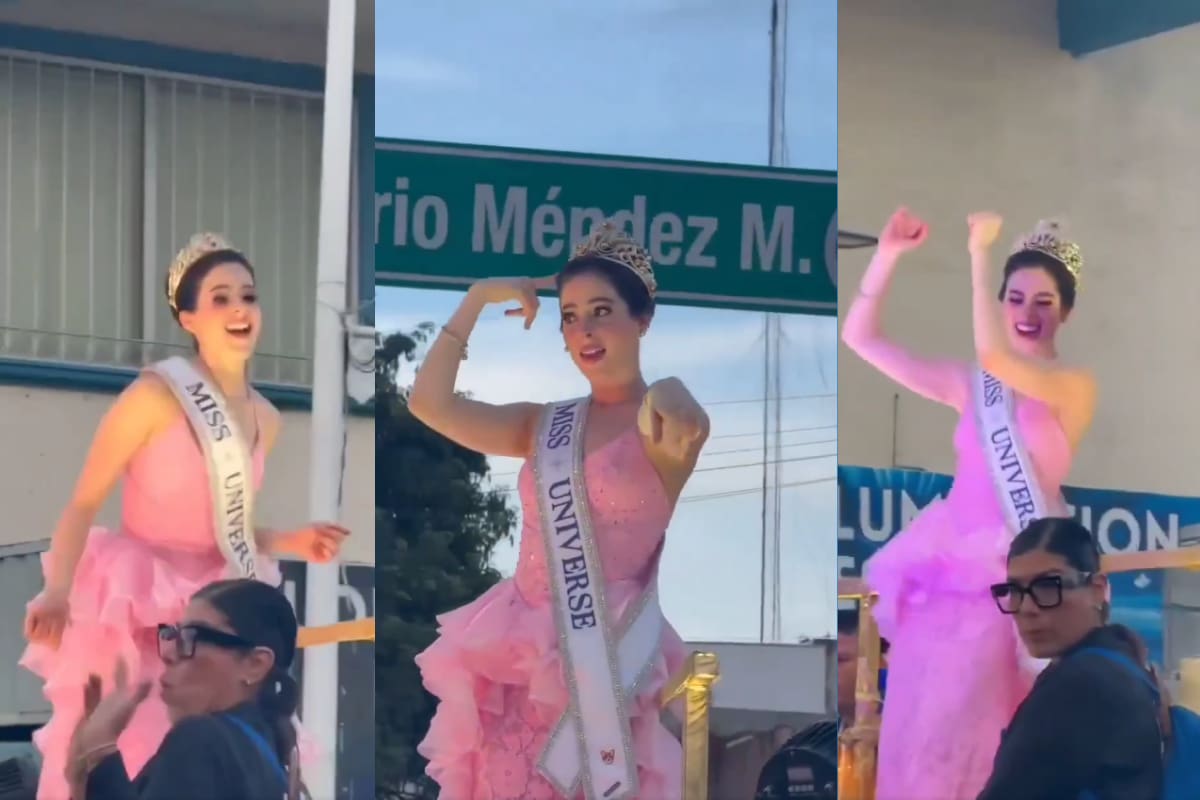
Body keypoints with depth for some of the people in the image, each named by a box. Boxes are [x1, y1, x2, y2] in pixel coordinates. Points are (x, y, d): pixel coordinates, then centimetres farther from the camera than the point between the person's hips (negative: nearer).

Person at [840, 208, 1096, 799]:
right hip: (948, 565, 4)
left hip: (1013, 576, -4)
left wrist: (979, 253, -17)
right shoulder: (967, 384, 9)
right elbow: (860, 337, 9)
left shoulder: (1076, 386, -4)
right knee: (922, 726, 5)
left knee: (964, 732, -3)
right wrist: (888, 256, -2)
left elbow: (993, 355, -22)